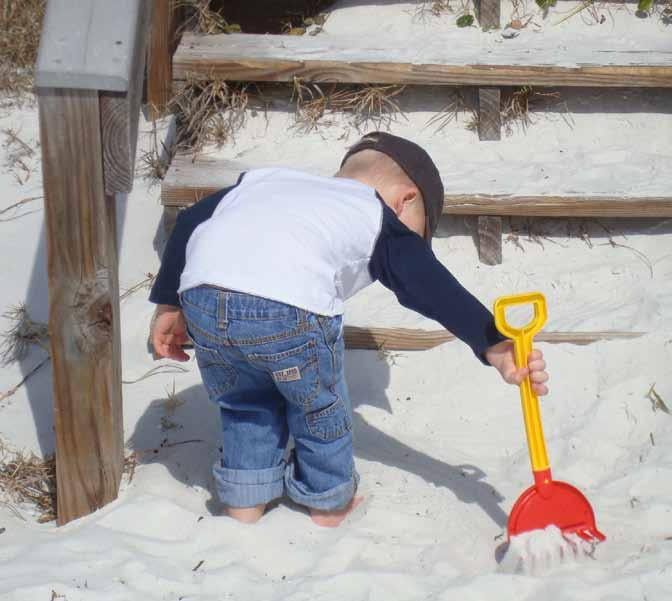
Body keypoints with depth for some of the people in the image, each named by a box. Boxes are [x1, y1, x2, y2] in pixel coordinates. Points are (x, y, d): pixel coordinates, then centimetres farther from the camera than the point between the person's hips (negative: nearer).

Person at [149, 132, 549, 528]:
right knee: (320, 405, 24)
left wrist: (169, 304, 33)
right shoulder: (379, 218, 22)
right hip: (289, 310, -4)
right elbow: (434, 290, 10)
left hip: (201, 294, 4)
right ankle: (328, 502, 42)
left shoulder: (267, 179, 36)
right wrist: (494, 346, 4)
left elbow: (190, 221, 31)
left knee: (244, 401, 31)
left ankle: (245, 498, 40)